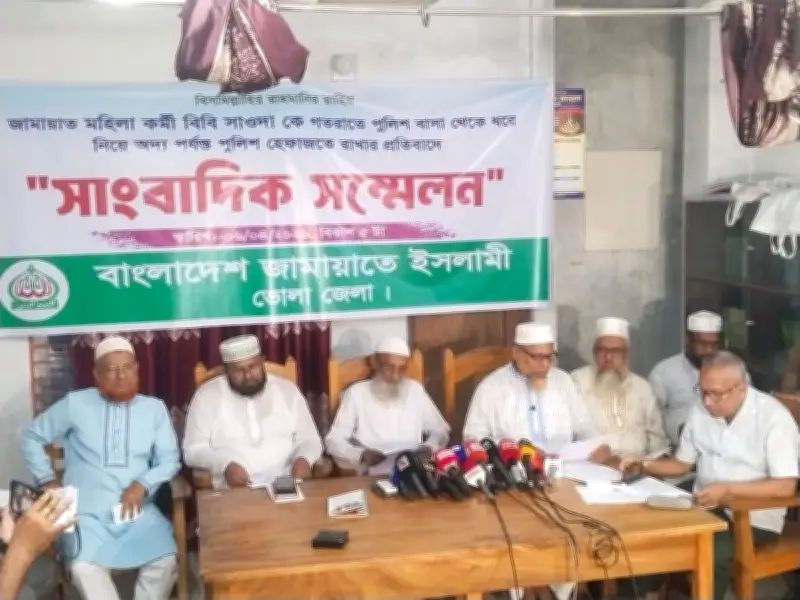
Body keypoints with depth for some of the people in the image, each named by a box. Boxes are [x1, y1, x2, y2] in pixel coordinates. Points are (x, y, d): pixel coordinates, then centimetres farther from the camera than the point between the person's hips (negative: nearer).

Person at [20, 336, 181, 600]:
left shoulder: (155, 408, 9)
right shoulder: (75, 404, 4)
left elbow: (170, 460, 7)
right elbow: (32, 436, 14)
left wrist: (142, 484, -11)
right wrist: (47, 480, 4)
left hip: (138, 510, 1)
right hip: (87, 511, -1)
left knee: (165, 561, -26)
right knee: (84, 568, -31)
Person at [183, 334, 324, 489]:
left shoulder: (287, 390, 10)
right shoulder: (206, 396, 4)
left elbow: (309, 439, 13)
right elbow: (193, 449, 2)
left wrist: (303, 459, -10)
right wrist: (225, 465, -17)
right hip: (232, 491, -2)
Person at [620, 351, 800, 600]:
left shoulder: (773, 417, -16)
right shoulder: (701, 410, 2)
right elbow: (682, 463, 12)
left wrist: (727, 491, -28)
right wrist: (644, 464, -6)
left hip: (754, 516, -5)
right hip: (704, 506, 5)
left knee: (713, 551, -33)